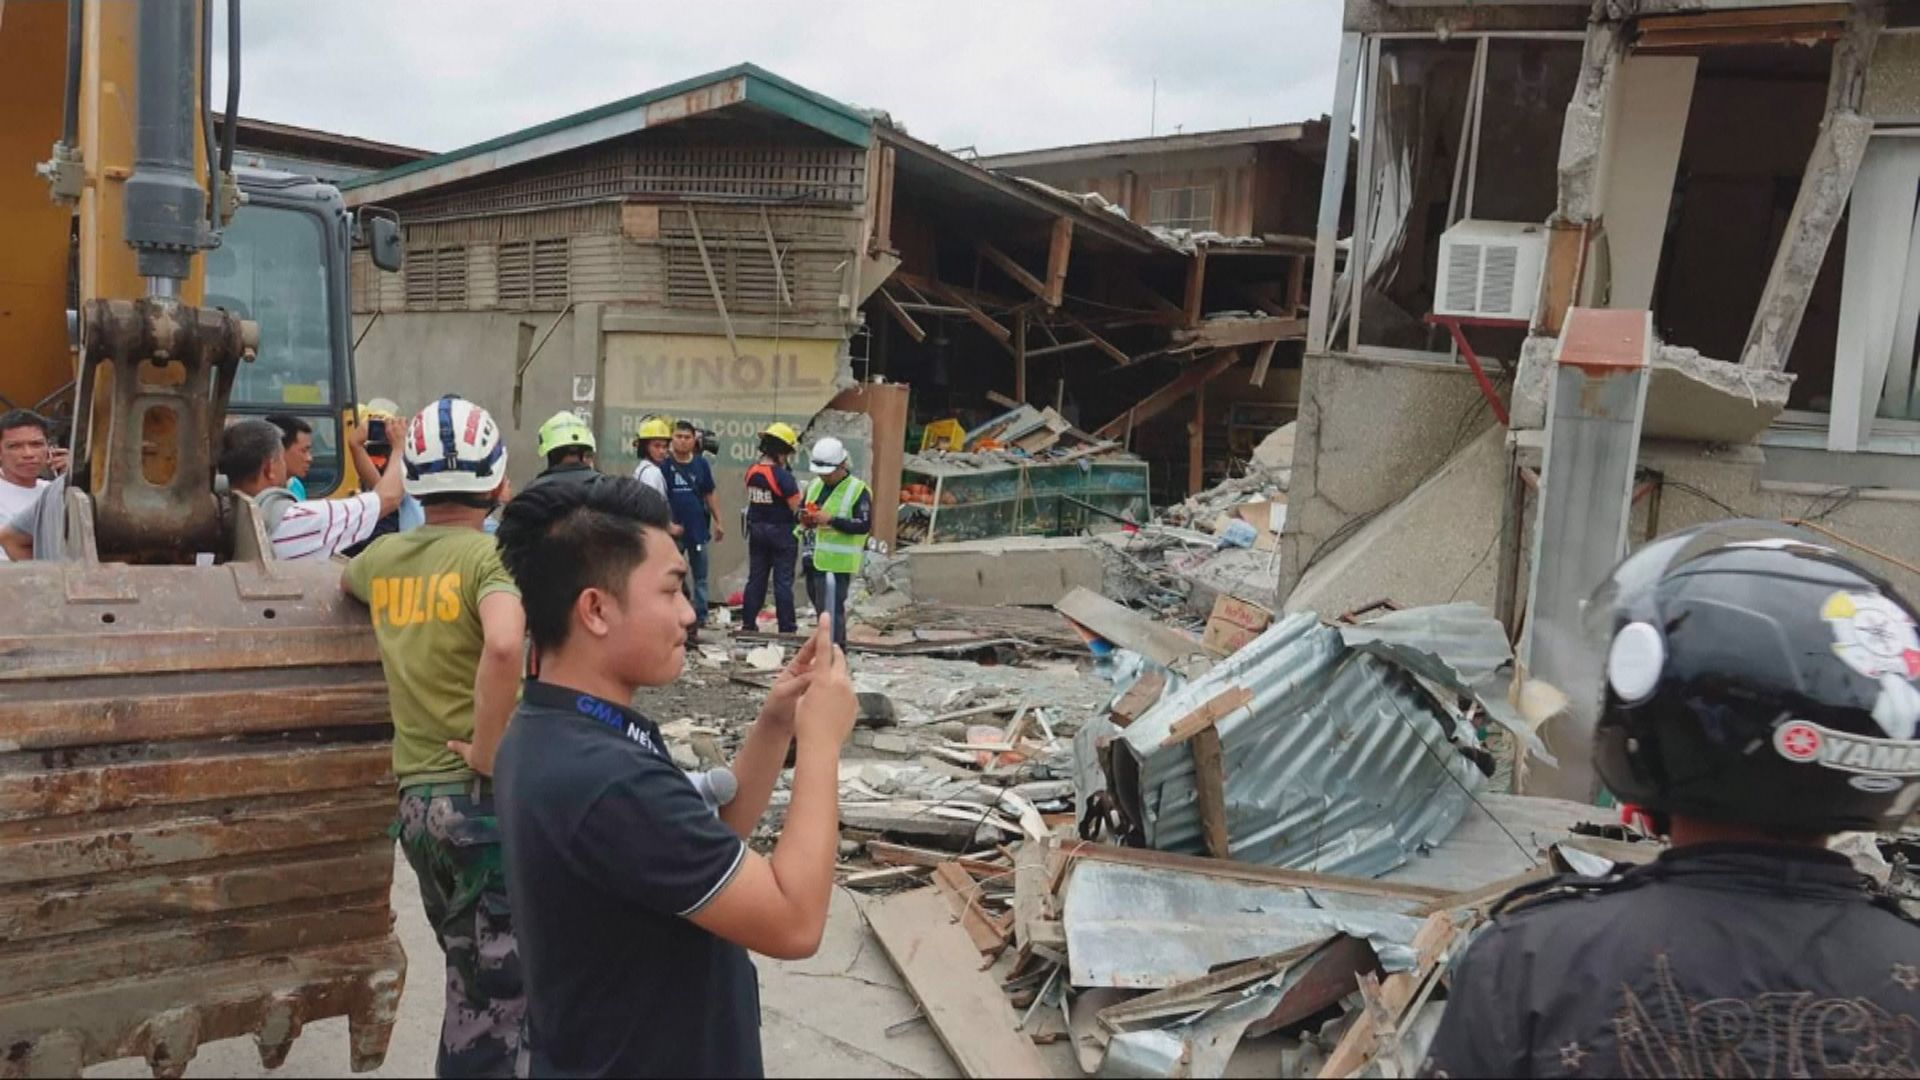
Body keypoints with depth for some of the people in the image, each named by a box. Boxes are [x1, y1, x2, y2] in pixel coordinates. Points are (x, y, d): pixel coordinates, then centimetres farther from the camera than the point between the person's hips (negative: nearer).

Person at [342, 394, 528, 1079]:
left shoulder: (383, 557, 8)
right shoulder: (491, 554, -13)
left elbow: (345, 582, 33)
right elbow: (503, 646, -33)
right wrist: (487, 752, -22)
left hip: (415, 797, 7)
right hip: (483, 795, -7)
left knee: (470, 984, 21)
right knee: (497, 997, 5)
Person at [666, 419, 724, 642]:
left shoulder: (701, 464, 5)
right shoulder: (664, 464, -5)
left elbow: (710, 495, 12)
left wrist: (718, 522, 8)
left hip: (698, 529, 3)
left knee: (700, 578, 6)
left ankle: (696, 623, 13)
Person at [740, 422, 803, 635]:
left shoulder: (752, 472, 1)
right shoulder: (783, 476, -20)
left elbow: (751, 499, 7)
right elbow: (796, 507, -18)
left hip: (757, 530, 6)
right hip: (781, 532, -6)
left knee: (755, 578, 13)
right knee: (783, 581, 2)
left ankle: (747, 623, 16)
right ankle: (787, 628, 6)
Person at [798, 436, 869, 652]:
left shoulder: (857, 490, -10)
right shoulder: (815, 485, 12)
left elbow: (864, 525, -17)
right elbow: (801, 511, 23)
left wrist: (830, 520, -24)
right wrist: (805, 518, -2)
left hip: (837, 561, -8)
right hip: (813, 559, 8)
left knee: (831, 608, -9)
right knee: (820, 605, 19)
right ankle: (839, 645, 34)